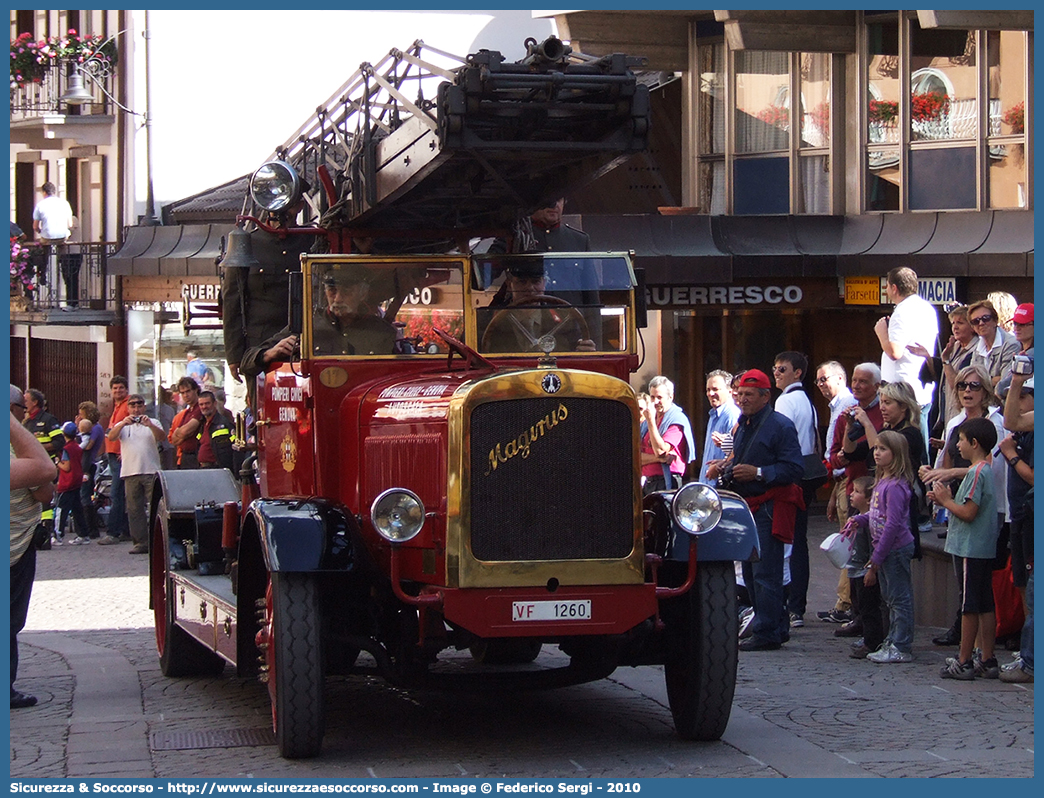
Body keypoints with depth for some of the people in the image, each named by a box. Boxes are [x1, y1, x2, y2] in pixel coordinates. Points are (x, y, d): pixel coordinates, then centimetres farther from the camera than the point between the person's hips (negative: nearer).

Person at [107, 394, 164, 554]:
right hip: (131, 473, 2)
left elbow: (161, 437, -4)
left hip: (151, 471, -2)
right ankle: (140, 542, 5)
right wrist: (123, 423, -19)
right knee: (134, 509, 1)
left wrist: (149, 425, -22)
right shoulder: (123, 425, 16)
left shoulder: (153, 423, 13)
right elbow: (111, 437, -2)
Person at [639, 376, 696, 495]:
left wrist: (651, 420, -12)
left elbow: (660, 450, -15)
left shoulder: (677, 420, -4)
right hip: (647, 483, 6)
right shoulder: (645, 423, 17)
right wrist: (658, 458, -11)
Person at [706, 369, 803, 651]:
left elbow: (794, 469, -17)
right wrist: (725, 469, 11)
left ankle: (767, 633, -7)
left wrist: (758, 473, -24)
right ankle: (777, 626, 22)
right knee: (751, 573, 13)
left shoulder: (780, 425, -10)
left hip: (769, 508, -10)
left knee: (765, 573, -10)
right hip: (747, 506, 10)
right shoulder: (743, 425, 18)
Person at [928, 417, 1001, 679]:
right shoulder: (985, 470, 15)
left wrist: (946, 500, -8)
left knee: (969, 606, -5)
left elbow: (968, 513, -21)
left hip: (971, 550, -10)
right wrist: (947, 499, 9)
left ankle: (964, 662, -1)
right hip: (984, 549, 10)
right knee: (985, 606, 10)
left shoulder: (976, 473, -16)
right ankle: (988, 661, 12)